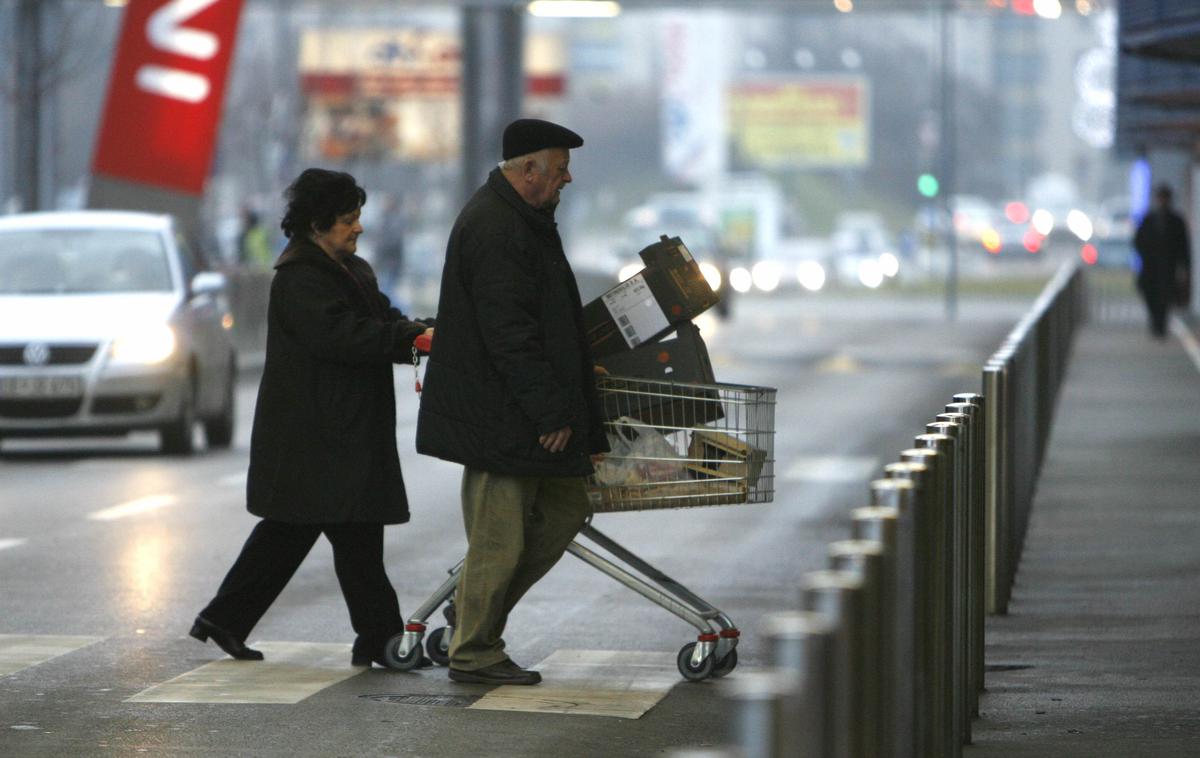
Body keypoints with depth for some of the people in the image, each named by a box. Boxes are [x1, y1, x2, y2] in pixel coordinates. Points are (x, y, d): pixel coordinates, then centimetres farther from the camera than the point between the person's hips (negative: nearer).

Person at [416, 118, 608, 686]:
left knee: (564, 511, 14)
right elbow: (508, 333, -23)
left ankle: (474, 614, 22)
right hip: (498, 420, -11)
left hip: (524, 417, 11)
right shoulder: (493, 229, -19)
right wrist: (550, 411, -21)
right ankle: (473, 652, 8)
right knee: (499, 537, -4)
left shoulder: (518, 220, 16)